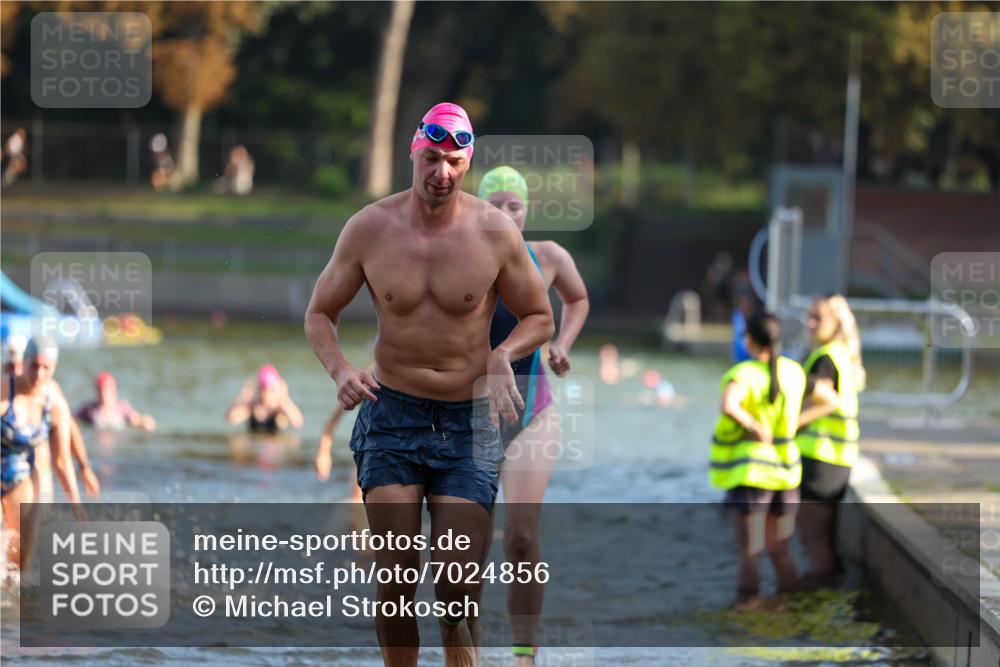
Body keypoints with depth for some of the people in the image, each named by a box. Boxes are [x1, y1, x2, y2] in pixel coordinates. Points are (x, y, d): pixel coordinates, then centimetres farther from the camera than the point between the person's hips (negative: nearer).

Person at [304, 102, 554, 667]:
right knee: (397, 573, -6)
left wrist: (503, 356, -14)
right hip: (393, 414, 0)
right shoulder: (369, 229, -4)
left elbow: (540, 317, 7)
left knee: (460, 583, -7)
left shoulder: (495, 232, -5)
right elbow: (320, 313, 8)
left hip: (469, 421, 0)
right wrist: (341, 371, -12)